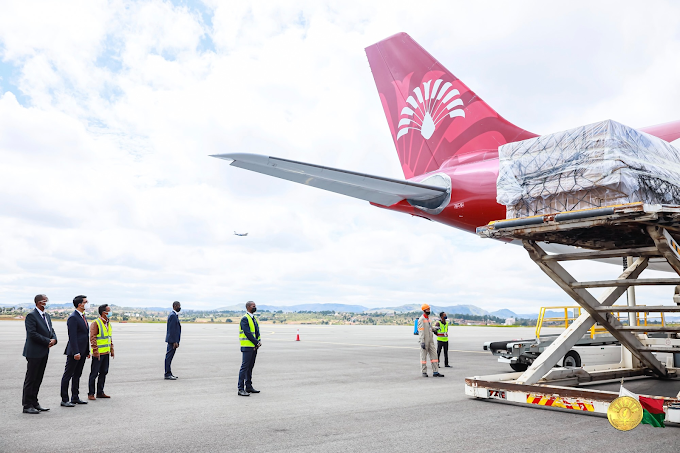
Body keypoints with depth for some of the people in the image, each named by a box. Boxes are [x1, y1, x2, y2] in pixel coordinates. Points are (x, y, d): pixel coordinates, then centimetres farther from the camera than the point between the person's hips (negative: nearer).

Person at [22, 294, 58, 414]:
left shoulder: (47, 316, 15)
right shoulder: (31, 316, -12)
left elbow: (51, 331, 17)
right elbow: (32, 334, -19)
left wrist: (54, 339, -4)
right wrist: (48, 341, -16)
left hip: (44, 352, 8)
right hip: (34, 353, -8)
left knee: (38, 379, 13)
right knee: (30, 379, -1)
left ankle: (34, 403, 20)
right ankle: (27, 406, 6)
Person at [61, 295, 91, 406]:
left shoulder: (83, 317, 15)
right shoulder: (73, 318, -14)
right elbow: (72, 336, -19)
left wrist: (87, 351, 17)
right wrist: (76, 352, -23)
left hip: (82, 352, 9)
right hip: (74, 352, -9)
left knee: (77, 375, 15)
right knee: (68, 375, 0)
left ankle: (75, 398, 22)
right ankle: (64, 400, 5)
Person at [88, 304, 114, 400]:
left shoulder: (108, 323, 14)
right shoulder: (96, 323, -12)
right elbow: (92, 338, -16)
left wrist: (111, 349, 16)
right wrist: (96, 351, -20)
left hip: (106, 353, 8)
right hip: (98, 353, -8)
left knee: (104, 372, 12)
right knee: (94, 373, -1)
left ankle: (100, 392, 21)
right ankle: (90, 394, 8)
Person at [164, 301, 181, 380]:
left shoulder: (174, 315, 16)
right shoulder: (172, 315, -16)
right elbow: (171, 330, -20)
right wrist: (175, 342, -20)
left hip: (173, 340, 10)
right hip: (172, 340, -10)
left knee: (169, 356, 13)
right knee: (169, 356, -6)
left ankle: (169, 373, 19)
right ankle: (167, 374, -3)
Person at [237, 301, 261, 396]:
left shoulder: (254, 318, 16)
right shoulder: (244, 319, -11)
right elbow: (247, 333, -18)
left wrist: (259, 341, -1)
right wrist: (256, 342, -15)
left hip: (254, 346, 8)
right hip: (247, 346, -8)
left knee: (250, 367, 13)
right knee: (244, 367, -7)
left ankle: (248, 387, 20)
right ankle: (241, 389, -5)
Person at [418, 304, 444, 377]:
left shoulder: (428, 318, 14)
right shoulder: (421, 319, -12)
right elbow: (421, 331, -17)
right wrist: (422, 342, -22)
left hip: (430, 340, 8)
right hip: (424, 341, -8)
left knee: (434, 355, 4)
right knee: (423, 356, 2)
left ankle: (435, 372, 6)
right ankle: (424, 372, 10)